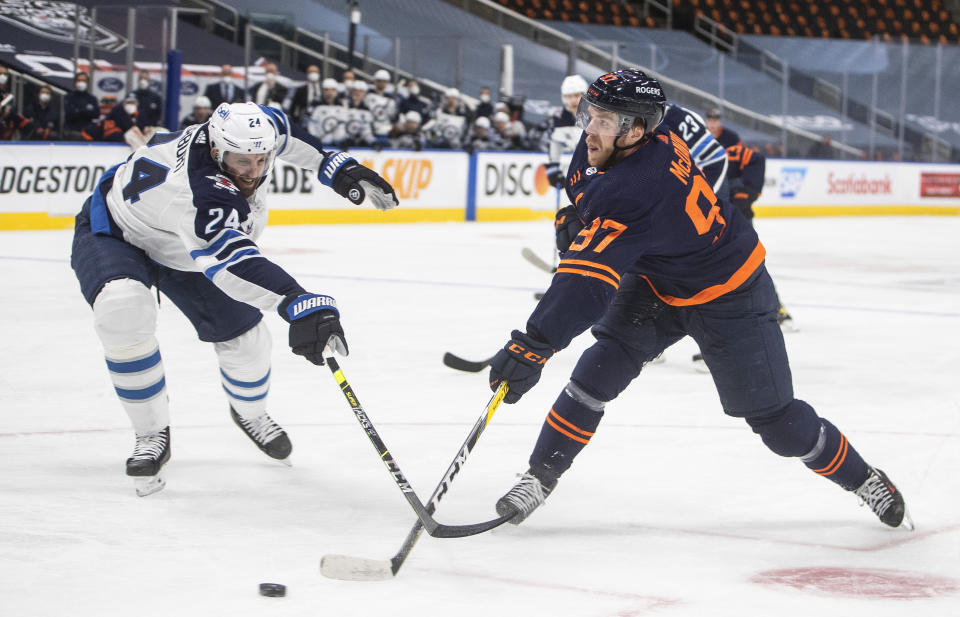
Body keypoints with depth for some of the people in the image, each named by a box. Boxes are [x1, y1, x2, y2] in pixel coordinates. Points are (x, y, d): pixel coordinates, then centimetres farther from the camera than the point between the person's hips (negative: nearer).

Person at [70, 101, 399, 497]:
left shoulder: (250, 133, -24)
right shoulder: (199, 191, -47)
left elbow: (284, 130, 2)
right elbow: (233, 260, -61)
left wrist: (335, 167, -2)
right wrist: (299, 304, -74)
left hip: (188, 249, 7)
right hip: (112, 236, -7)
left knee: (244, 337, 4)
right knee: (122, 312, -36)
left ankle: (249, 411, 40)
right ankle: (152, 435, -16)